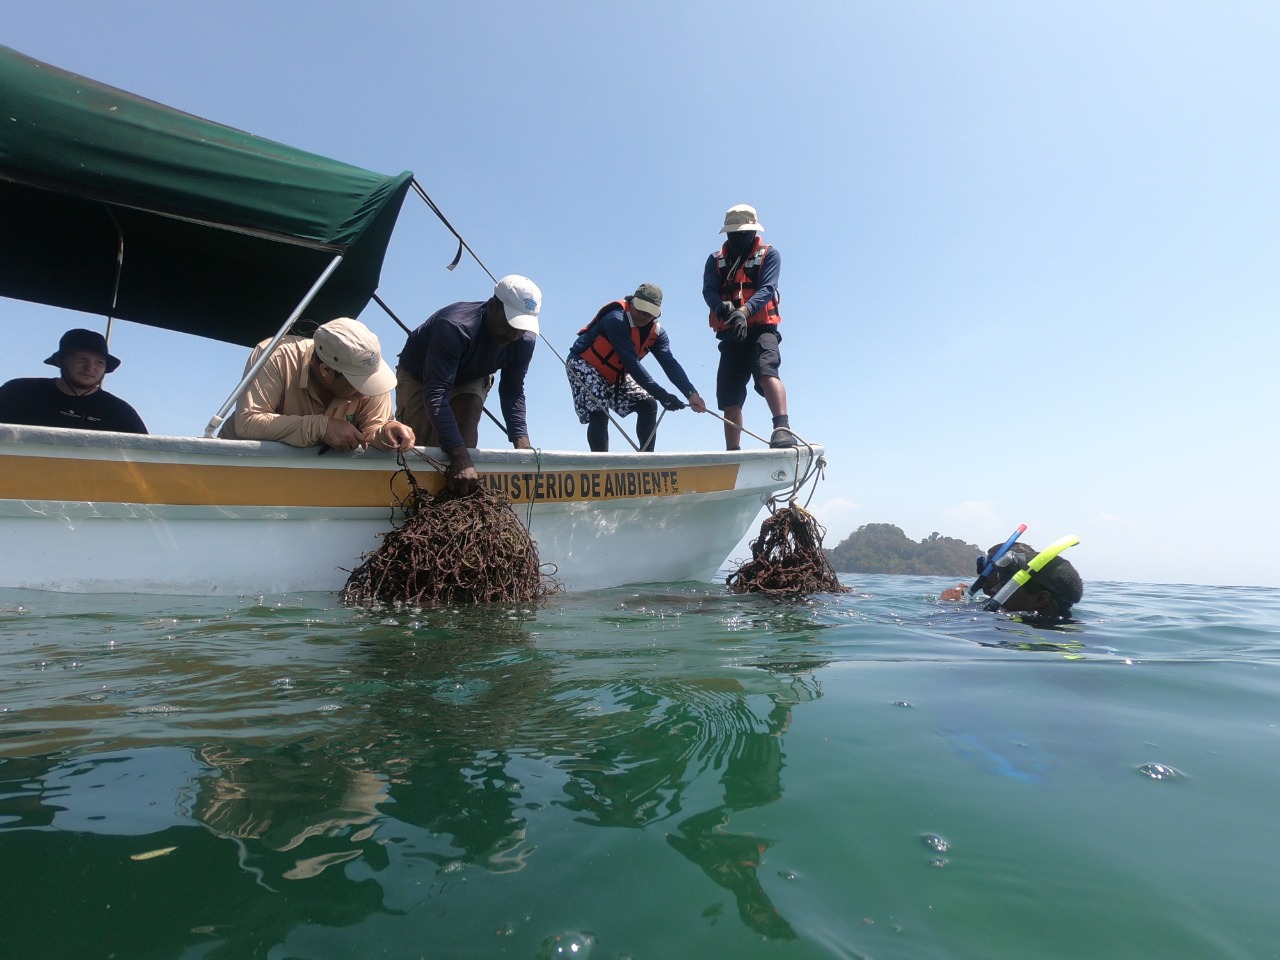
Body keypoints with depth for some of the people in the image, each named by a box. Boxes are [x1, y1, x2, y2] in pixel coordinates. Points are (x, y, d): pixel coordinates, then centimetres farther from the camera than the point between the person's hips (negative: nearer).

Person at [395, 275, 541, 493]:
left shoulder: (525, 341, -26)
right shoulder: (454, 327, -43)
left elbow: (512, 393, -20)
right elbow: (436, 394, -49)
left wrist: (522, 442, -37)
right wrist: (459, 457, -59)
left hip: (470, 378, 3)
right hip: (418, 376, -3)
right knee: (421, 447, -15)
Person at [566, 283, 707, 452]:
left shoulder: (656, 332, -8)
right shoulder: (616, 320, -30)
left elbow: (670, 363, -19)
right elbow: (631, 363, -36)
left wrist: (691, 393, -35)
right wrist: (661, 395, -39)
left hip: (616, 375, 7)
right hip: (583, 364, -7)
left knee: (648, 405, -2)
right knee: (599, 413, -26)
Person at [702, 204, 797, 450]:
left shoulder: (769, 255, 7)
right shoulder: (715, 260, 16)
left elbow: (767, 289, -10)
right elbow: (709, 291, -2)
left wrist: (744, 311, -30)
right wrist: (721, 307, -27)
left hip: (762, 329, -4)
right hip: (730, 335, 4)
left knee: (766, 372, -31)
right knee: (729, 397, 1)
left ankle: (783, 430, -43)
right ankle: (733, 452, 7)